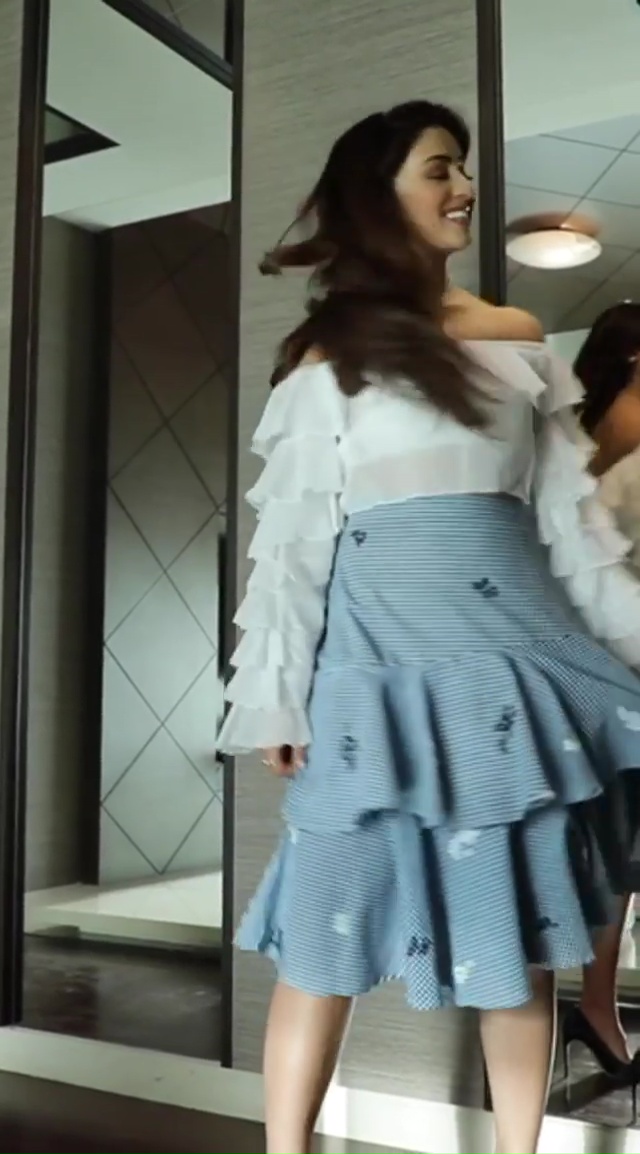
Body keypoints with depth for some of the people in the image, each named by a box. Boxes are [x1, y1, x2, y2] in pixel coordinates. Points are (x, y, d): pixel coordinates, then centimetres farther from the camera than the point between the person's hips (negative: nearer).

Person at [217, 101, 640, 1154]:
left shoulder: (519, 340, 13)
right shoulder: (329, 357, 4)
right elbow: (292, 534, 0)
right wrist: (277, 699, -5)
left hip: (513, 642, 4)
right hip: (378, 650, -3)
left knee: (520, 924, 8)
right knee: (331, 922, 1)